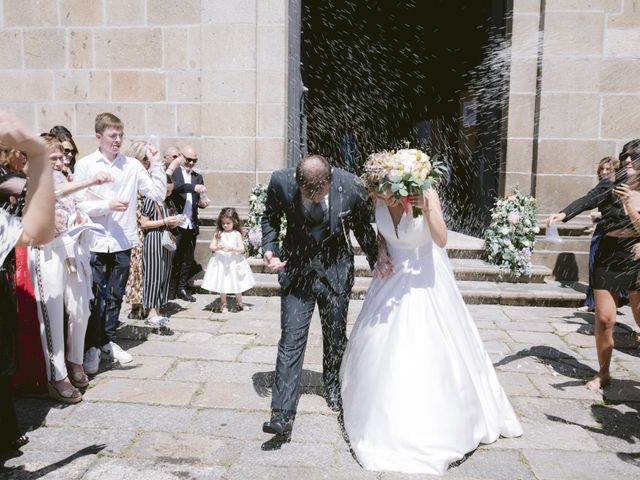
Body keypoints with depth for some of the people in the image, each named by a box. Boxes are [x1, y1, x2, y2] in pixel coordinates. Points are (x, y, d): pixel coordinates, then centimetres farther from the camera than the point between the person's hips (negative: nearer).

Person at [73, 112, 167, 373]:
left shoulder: (132, 165, 2)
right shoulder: (85, 165, -3)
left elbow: (158, 194, -1)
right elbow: (77, 205, -6)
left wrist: (156, 163, -5)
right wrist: (108, 205, -16)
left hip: (123, 242, 3)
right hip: (95, 242, -2)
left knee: (115, 295, 13)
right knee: (94, 297, 3)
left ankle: (108, 341, 29)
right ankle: (91, 346, 18)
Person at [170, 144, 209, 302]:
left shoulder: (198, 177, 16)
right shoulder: (172, 172, 0)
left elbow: (200, 199, 15)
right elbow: (173, 187, -20)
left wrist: (202, 202, -8)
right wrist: (193, 187, -31)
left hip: (192, 224, 5)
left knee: (188, 259, 8)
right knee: (173, 257, -1)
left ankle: (182, 288, 18)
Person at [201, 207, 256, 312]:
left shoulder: (237, 234, -4)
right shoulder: (218, 233, 1)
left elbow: (242, 248, -12)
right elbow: (211, 246, -4)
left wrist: (231, 248, -27)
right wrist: (217, 247, -25)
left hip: (234, 261, 0)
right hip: (221, 261, 0)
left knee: (237, 282, 9)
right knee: (222, 283, 5)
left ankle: (239, 303, 27)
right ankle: (223, 304, 21)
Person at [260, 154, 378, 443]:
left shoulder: (351, 186, -19)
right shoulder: (281, 182, -18)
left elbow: (363, 226, -1)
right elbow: (270, 218, 2)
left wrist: (377, 262, -1)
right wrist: (269, 249, -13)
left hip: (336, 270, 1)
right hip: (296, 268, 0)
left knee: (336, 336, 16)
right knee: (291, 340, -5)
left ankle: (332, 386, 44)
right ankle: (282, 416, 0)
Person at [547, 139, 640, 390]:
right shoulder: (609, 187, -5)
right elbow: (586, 201, -23)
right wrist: (563, 214, -42)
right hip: (607, 263, -1)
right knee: (604, 320, 3)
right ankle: (603, 373, 21)